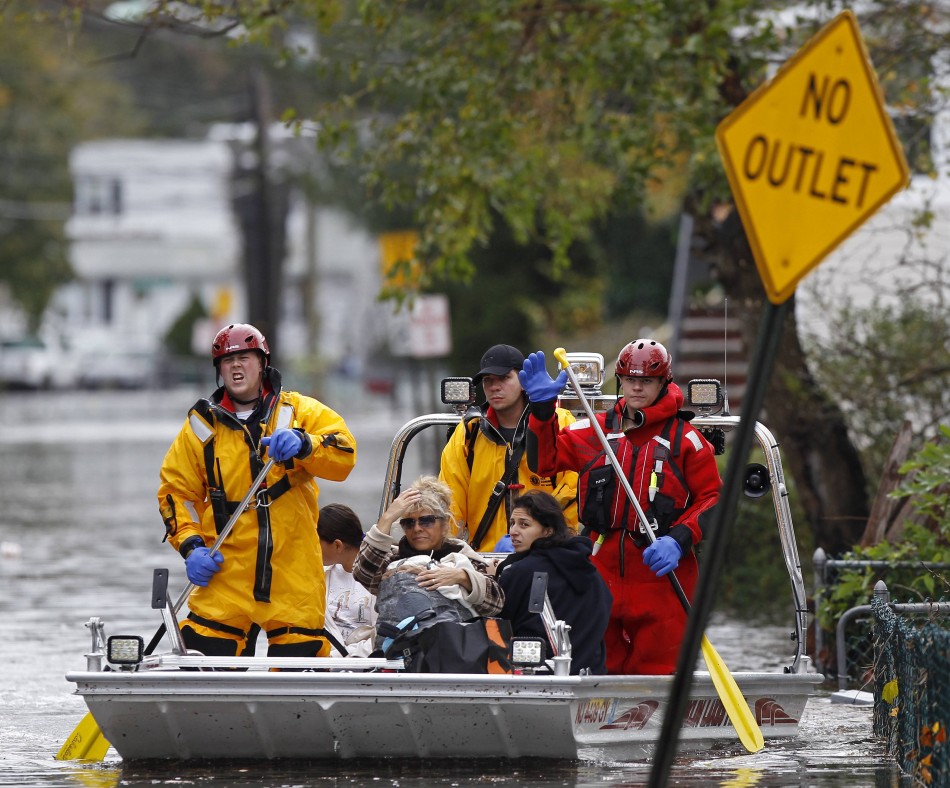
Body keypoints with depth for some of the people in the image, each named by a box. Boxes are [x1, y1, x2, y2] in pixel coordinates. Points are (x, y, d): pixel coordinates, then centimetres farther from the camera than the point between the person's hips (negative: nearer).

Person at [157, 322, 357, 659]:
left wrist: (303, 444, -27)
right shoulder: (202, 425, 10)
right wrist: (191, 545, -3)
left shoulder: (298, 411, 6)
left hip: (293, 572, 0)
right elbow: (176, 490, 12)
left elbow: (343, 455, -7)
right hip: (227, 571, 0)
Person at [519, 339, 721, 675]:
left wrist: (679, 540, -13)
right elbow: (545, 460, 9)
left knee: (657, 670, -5)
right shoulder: (594, 431, 11)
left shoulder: (685, 439, 2)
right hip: (604, 570, 3)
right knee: (602, 670, 7)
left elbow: (712, 499, 2)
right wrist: (543, 407, -4)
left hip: (662, 574, -3)